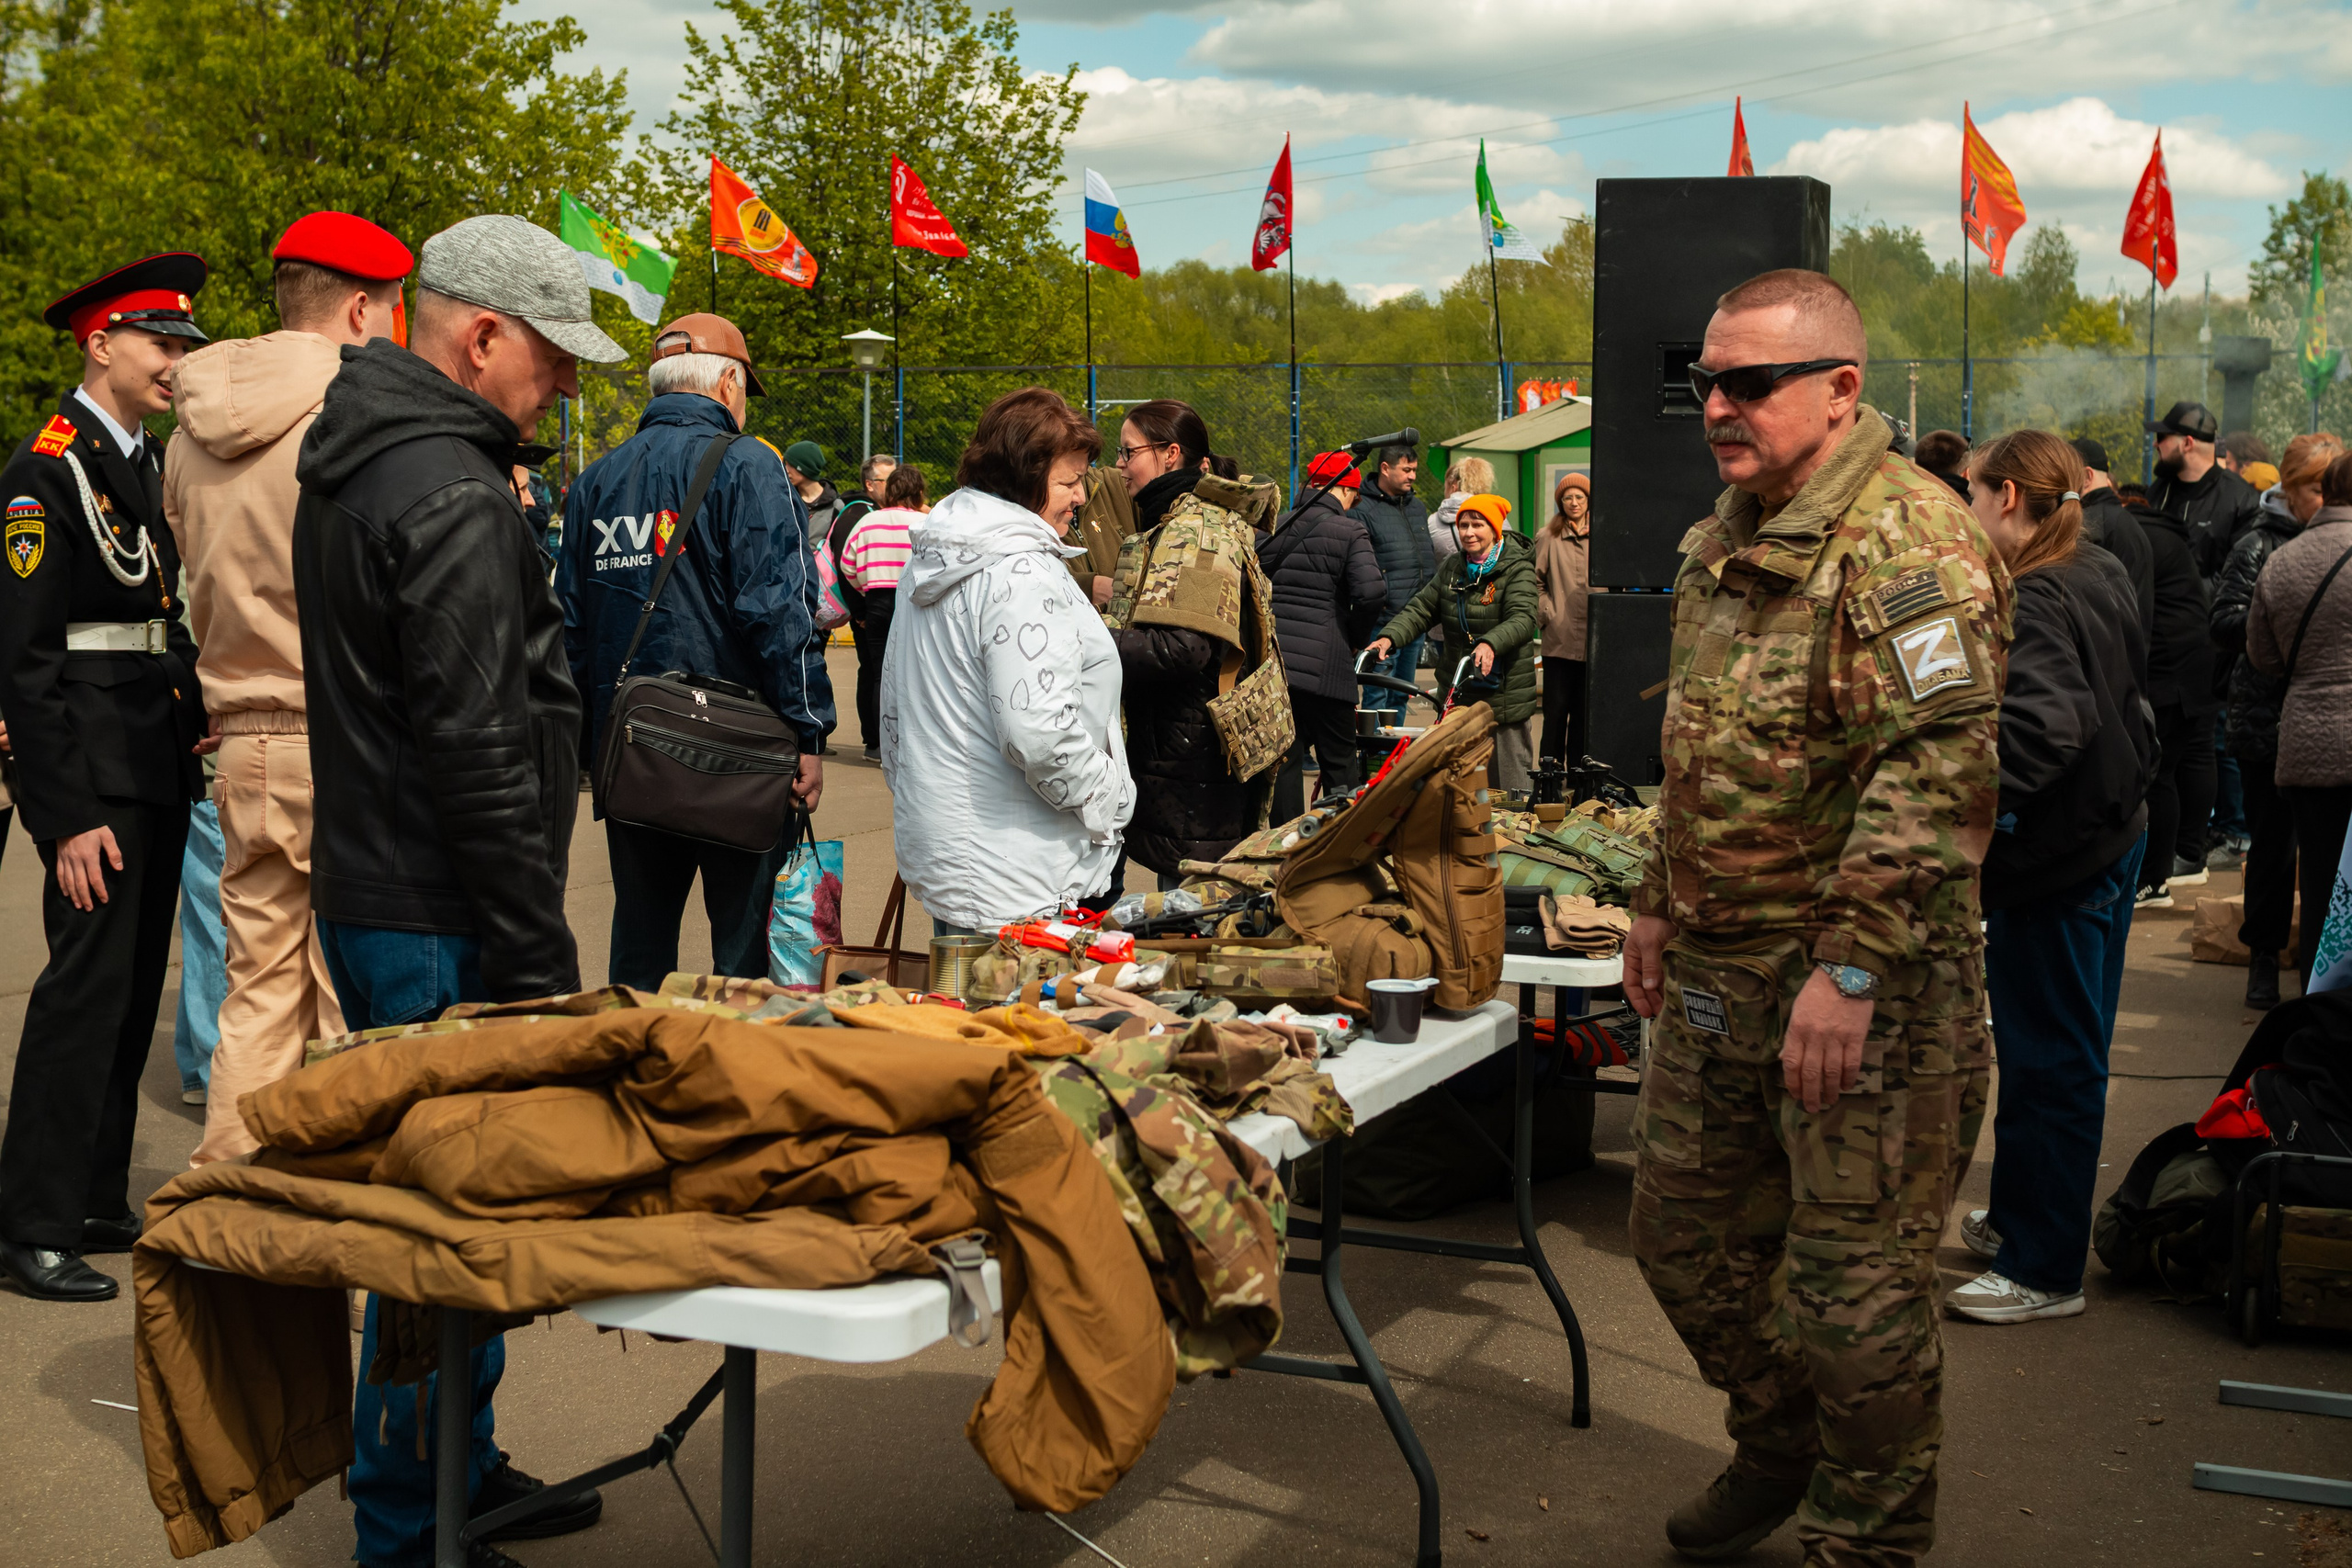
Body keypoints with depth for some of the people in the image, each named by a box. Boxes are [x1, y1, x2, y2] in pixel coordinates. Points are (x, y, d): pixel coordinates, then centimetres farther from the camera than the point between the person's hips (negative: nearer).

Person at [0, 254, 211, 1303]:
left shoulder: (152, 463, 16)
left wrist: (200, 728, 6)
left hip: (161, 772, 9)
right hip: (92, 773, -9)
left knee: (135, 991, 12)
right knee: (88, 987, -8)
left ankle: (99, 1205, 22)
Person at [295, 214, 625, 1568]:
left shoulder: (359, 458, 15)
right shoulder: (451, 497, -19)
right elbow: (478, 750, -23)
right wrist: (541, 957, -19)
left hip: (376, 888, 11)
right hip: (439, 924, -11)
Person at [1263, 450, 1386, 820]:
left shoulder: (1277, 528, 10)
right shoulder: (1350, 532, -4)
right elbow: (1371, 591, -17)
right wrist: (1356, 638, 0)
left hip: (1271, 661, 4)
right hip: (1324, 665, -4)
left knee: (1284, 760, 10)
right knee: (1340, 765, 6)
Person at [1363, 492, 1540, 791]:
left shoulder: (1517, 570, -8)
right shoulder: (1453, 567, 11)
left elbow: (1522, 619, -23)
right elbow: (1421, 608, 6)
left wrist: (1489, 643, -42)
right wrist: (1389, 637, -13)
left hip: (1505, 697, -6)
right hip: (1457, 697, 6)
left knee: (1511, 787, -2)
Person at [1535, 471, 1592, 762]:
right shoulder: (1548, 537, 5)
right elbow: (1535, 581, 6)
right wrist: (1546, 613, -4)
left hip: (1593, 639, 2)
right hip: (1559, 638, -2)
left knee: (1584, 708, 7)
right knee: (1556, 707, -1)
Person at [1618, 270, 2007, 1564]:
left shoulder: (1906, 540, -17)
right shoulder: (1725, 541, 14)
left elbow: (1941, 771, -26)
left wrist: (1849, 965, -29)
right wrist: (1660, 905, 21)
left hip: (1862, 983, -9)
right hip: (1714, 974, 9)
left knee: (1854, 1283, 1)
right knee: (1683, 1229, 19)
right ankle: (1780, 1448, 42)